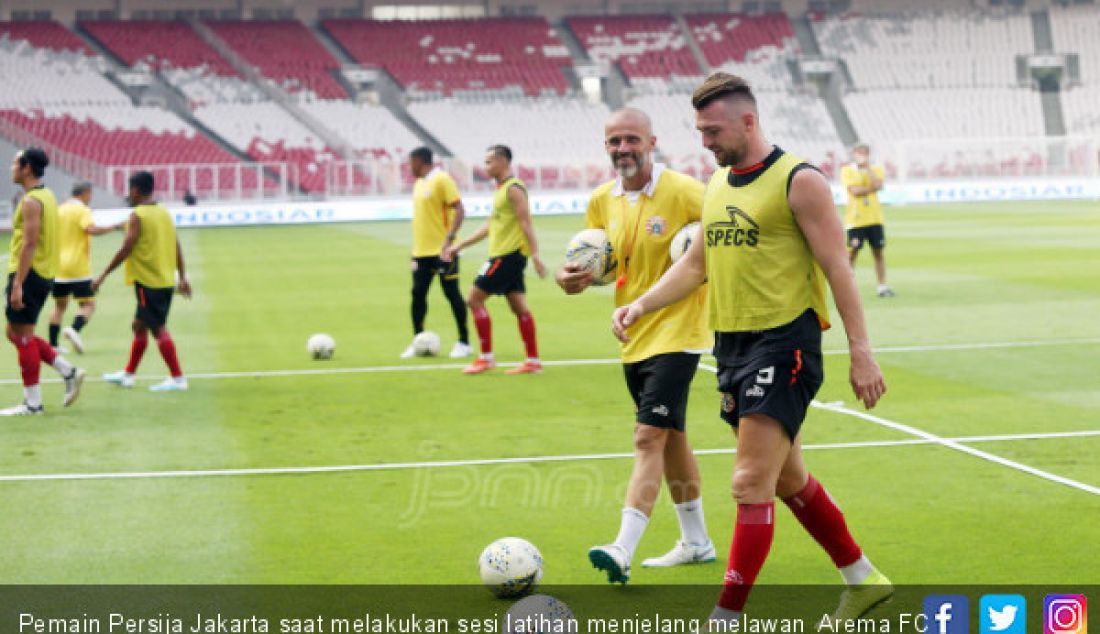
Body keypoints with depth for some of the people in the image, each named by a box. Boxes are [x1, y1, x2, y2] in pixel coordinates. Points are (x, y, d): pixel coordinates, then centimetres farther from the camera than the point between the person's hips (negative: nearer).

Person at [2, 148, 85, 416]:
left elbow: (29, 244, -22)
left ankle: (32, 402, 2)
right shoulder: (47, 196, 14)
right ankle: (68, 372, 12)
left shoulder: (31, 201, -15)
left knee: (23, 336, -2)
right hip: (44, 274, 10)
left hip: (29, 273, -10)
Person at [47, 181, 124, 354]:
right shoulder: (83, 210, -7)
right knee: (88, 305, -2)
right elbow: (91, 229, -26)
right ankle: (74, 329, -28)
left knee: (59, 306, 15)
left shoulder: (60, 209, 12)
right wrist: (115, 227, -24)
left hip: (59, 267, 6)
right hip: (78, 268, -6)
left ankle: (52, 344, 11)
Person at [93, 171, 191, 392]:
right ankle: (128, 374, 27)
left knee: (159, 329, -5)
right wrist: (183, 277, 15)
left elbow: (126, 249, -16)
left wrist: (103, 275, -10)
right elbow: (177, 248, 11)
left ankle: (177, 378, -7)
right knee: (139, 325, 18)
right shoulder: (164, 213, 10)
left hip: (148, 282, -8)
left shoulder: (137, 216, -12)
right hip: (166, 280, 8)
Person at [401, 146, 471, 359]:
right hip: (421, 251, 8)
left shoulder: (442, 180, -11)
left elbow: (459, 210, -16)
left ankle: (463, 342, 6)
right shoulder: (419, 184, 15)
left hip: (442, 251, -8)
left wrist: (449, 239, -24)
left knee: (451, 293, -2)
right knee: (418, 294, 5)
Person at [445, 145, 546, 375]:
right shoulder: (501, 189, 18)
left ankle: (486, 358, -3)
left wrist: (535, 255, -25)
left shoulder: (514, 189, -12)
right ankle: (533, 361, 7)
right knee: (519, 307, 7)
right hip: (502, 254, 9)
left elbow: (526, 223, -19)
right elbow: (490, 226, 24)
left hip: (508, 255, -9)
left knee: (475, 299, -6)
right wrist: (460, 245, 24)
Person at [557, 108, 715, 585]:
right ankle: (696, 542, 30)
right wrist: (572, 276, -7)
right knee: (670, 436, 17)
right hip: (633, 336, 7)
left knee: (649, 437, -16)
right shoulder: (602, 201, 6)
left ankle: (623, 551, -20)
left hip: (676, 334, -7)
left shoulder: (682, 191, -13)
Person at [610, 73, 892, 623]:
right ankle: (863, 581, 33)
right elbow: (695, 263, 19)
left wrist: (860, 351, -14)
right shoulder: (717, 184, 13)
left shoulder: (798, 181, -10)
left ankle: (727, 618, -7)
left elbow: (837, 268, -11)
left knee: (751, 484, -11)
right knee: (788, 480, 16)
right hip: (731, 345, 8)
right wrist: (641, 305, 4)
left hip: (784, 344, -8)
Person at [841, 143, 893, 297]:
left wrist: (867, 167, -9)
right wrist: (871, 188, -6)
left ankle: (882, 286, 8)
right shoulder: (847, 170, 0)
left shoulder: (876, 169, 9)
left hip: (874, 219, 3)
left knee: (878, 251, 3)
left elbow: (878, 185, -12)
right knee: (852, 253, -3)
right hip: (855, 219, -3)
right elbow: (855, 190, -14)